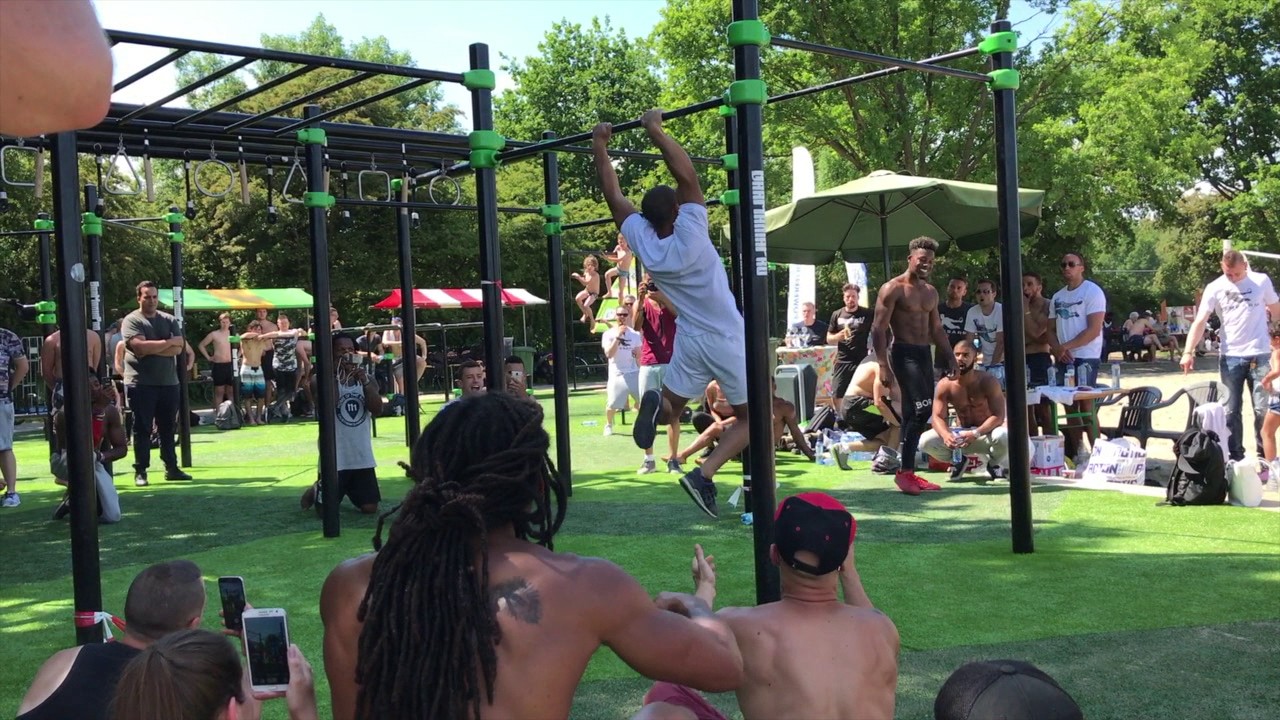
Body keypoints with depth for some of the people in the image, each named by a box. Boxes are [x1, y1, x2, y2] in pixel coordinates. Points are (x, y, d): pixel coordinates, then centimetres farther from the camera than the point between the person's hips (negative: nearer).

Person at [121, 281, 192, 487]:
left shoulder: (169, 320, 10)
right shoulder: (131, 321, -3)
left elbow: (179, 348, -3)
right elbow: (140, 347, -18)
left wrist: (152, 349, -14)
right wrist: (169, 342, -8)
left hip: (168, 382, 4)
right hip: (141, 383, -4)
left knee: (167, 428, 10)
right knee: (142, 429, 0)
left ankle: (171, 468, 17)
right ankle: (140, 471, 5)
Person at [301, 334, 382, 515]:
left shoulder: (367, 379, 6)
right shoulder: (324, 379, -6)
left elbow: (377, 409, -8)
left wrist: (365, 382, -19)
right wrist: (335, 376, -19)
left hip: (362, 456, 4)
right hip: (335, 456, -3)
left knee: (370, 508, 3)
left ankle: (349, 491, 36)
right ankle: (315, 491, 33)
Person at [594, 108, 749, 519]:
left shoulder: (642, 242, -10)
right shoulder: (690, 235, -22)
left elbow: (615, 197, -2)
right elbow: (687, 176, -27)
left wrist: (600, 147, 4)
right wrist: (655, 131, -23)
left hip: (690, 340, 4)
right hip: (728, 341, -4)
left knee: (670, 409, 20)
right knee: (750, 419, 9)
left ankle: (655, 403, -18)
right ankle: (704, 474, -13)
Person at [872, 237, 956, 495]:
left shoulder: (931, 292, 16)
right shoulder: (892, 289, -8)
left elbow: (937, 328, 24)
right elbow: (878, 328, -12)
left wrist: (950, 357, 15)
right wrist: (883, 366, -19)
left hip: (924, 354, 8)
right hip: (904, 353, -8)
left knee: (916, 413, 8)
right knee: (922, 409, -17)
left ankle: (909, 471, 15)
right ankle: (904, 472, -11)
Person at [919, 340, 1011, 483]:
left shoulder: (988, 381, -16)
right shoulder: (945, 385, -9)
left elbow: (998, 416, -21)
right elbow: (938, 417, -13)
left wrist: (976, 433, -38)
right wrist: (946, 435, -37)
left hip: (986, 433, -2)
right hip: (960, 434, 2)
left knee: (1003, 436, -39)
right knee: (925, 441, -24)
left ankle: (994, 463, -1)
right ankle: (958, 461, 8)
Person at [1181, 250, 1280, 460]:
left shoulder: (1261, 281, -1)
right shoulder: (1215, 288, -4)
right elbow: (1200, 321, -10)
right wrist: (1188, 351, -21)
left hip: (1259, 355, 0)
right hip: (1230, 357, 0)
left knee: (1263, 409, 3)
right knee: (1232, 411, 5)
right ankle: (1235, 457, 14)